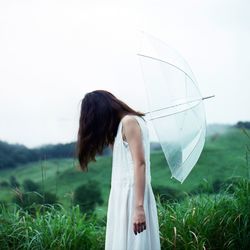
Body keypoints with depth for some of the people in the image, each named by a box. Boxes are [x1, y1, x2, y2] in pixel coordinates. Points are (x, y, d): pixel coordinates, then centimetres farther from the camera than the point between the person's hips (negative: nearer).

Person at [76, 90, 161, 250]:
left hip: (132, 196, -9)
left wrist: (138, 207, -25)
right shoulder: (122, 124, 20)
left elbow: (140, 163, -19)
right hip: (125, 195, 9)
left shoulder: (129, 122, -10)